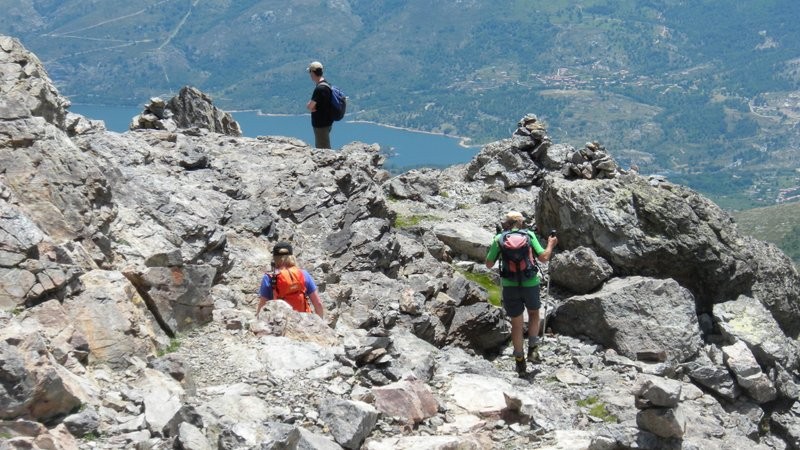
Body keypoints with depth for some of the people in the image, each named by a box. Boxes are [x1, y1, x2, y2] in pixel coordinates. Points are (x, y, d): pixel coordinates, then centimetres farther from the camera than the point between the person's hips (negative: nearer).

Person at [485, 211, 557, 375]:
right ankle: (533, 349, 14)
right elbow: (543, 258, -6)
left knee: (516, 324, 15)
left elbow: (489, 264, 6)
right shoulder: (529, 235, 0)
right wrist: (550, 245, 13)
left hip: (510, 286, 1)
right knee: (534, 314, 27)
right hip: (530, 284, 0)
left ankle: (519, 361, 17)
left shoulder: (499, 238, 2)